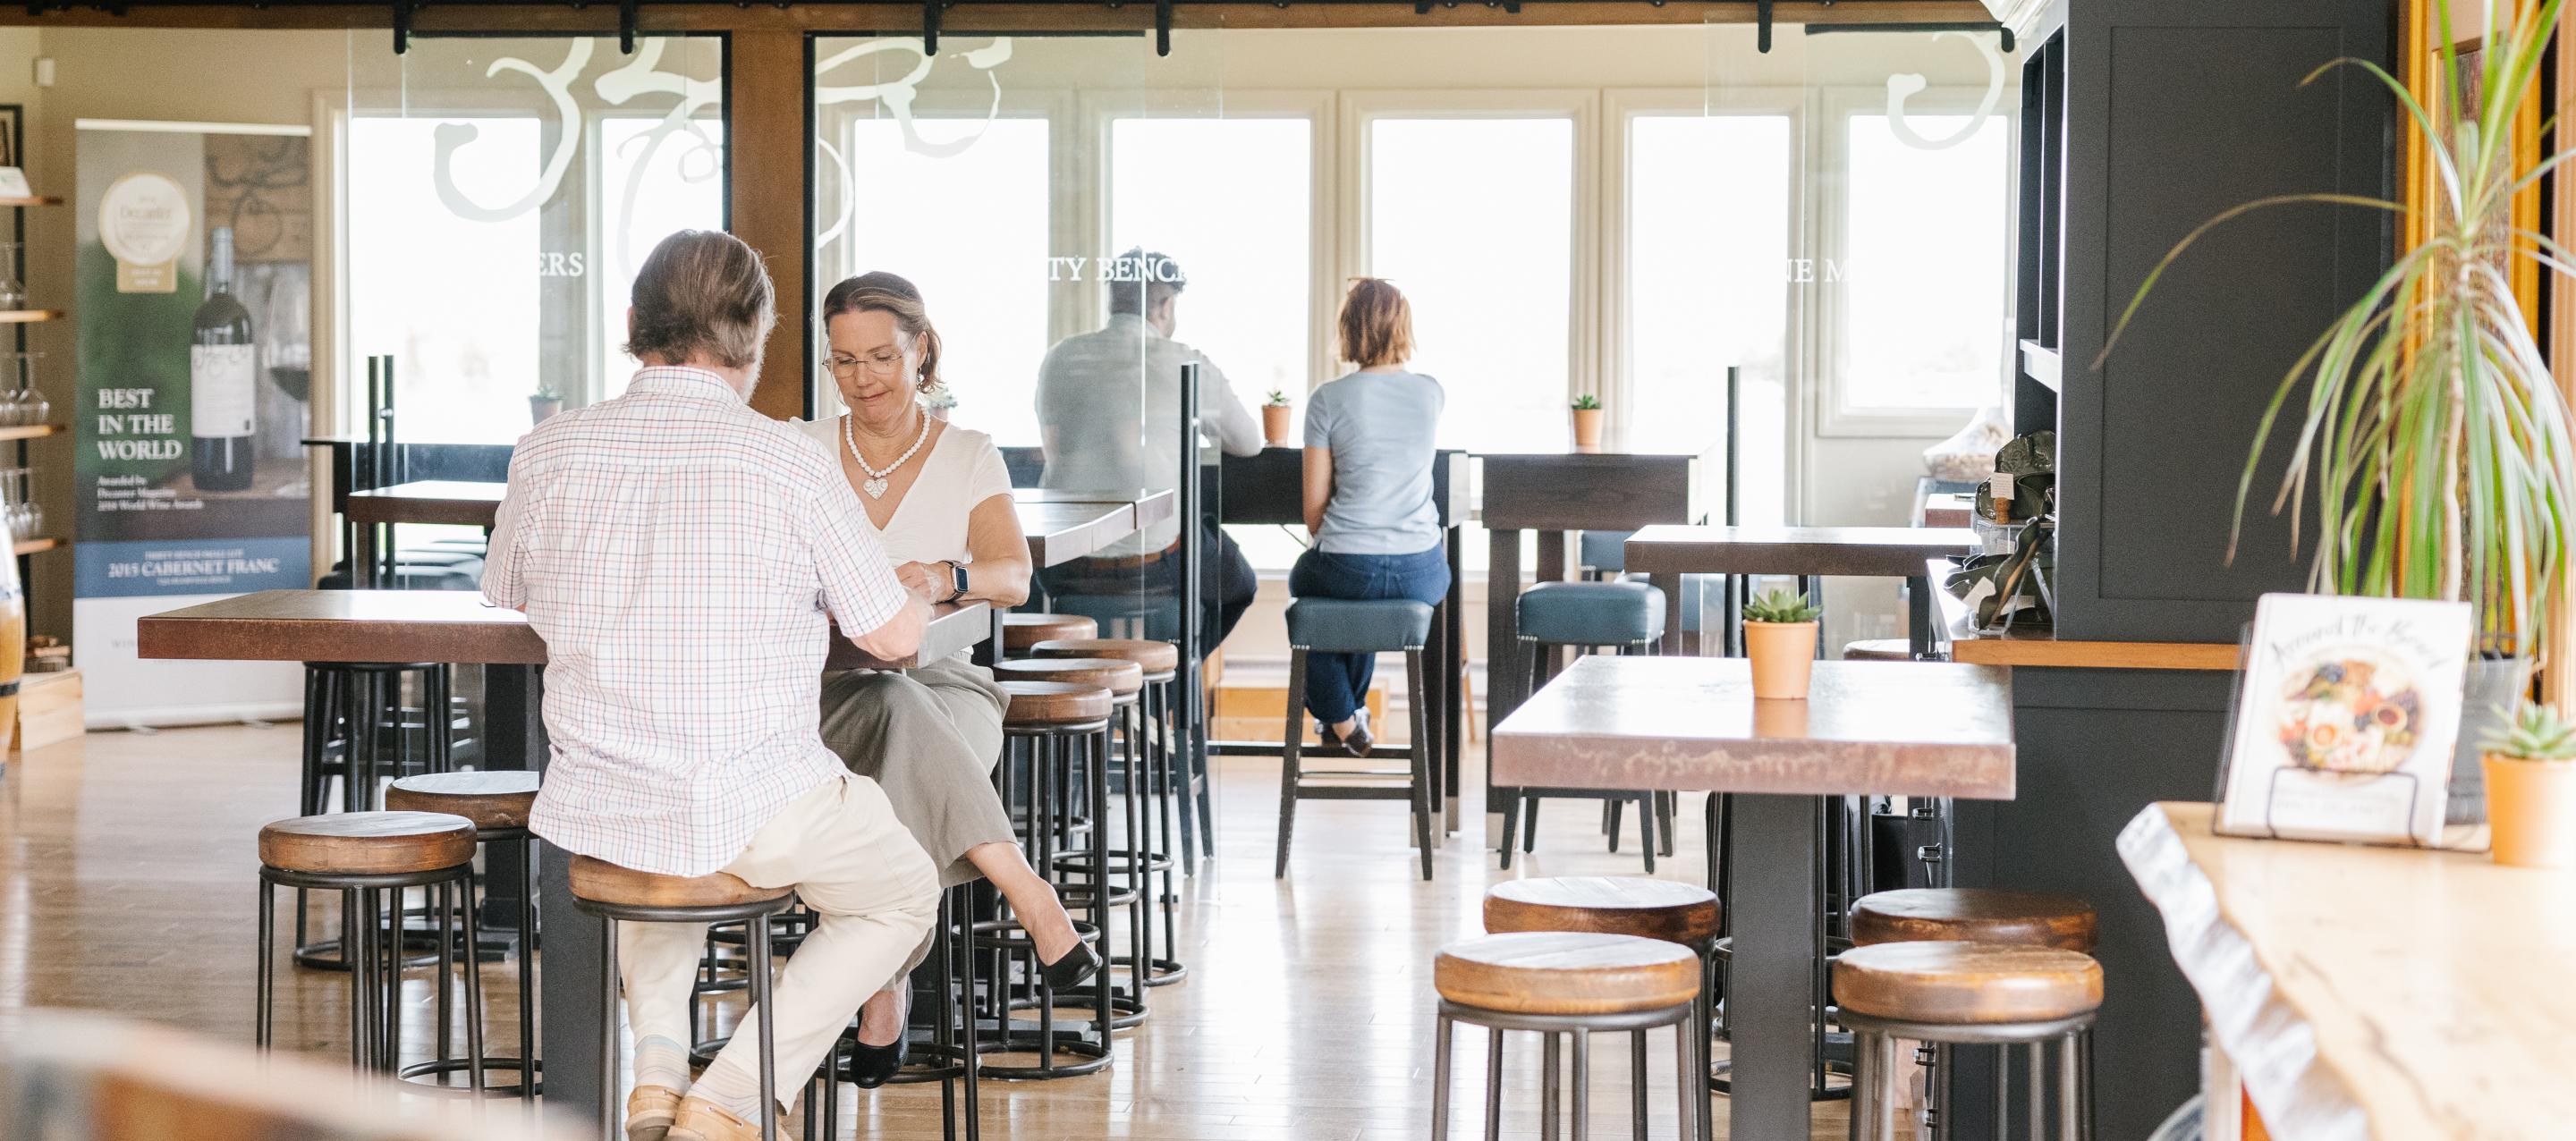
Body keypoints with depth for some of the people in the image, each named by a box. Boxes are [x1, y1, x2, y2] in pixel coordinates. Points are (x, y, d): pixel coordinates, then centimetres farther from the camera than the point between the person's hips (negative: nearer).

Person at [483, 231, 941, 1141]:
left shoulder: (547, 453, -3)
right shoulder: (786, 460, -13)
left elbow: (506, 603, 15)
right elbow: (893, 636, -5)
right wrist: (921, 596, 19)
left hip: (594, 809, 4)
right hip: (755, 810, -4)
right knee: (902, 895, 25)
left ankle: (658, 1062, 18)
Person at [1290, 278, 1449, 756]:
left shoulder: (1328, 399, -8)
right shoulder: (1432, 394, 2)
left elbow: (1315, 506, -1)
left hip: (1347, 568, -3)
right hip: (1421, 573, 3)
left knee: (1304, 579, 35)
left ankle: (1341, 720, 35)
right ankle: (1353, 705, 52)